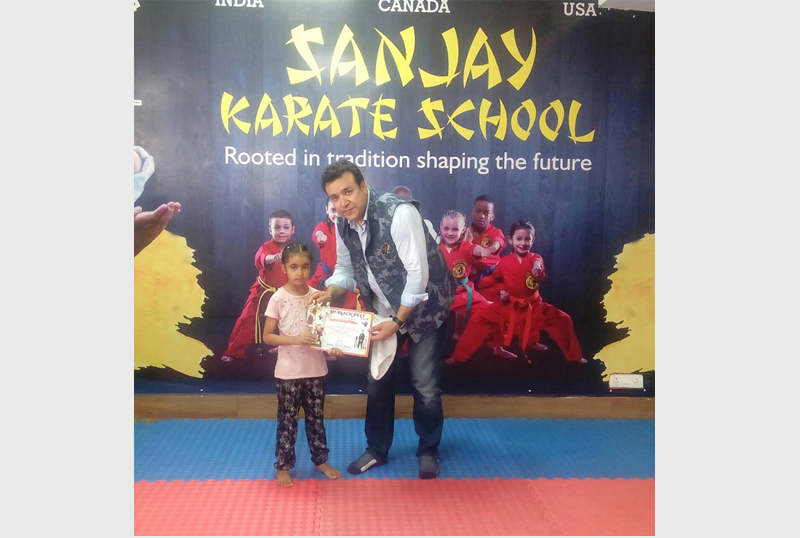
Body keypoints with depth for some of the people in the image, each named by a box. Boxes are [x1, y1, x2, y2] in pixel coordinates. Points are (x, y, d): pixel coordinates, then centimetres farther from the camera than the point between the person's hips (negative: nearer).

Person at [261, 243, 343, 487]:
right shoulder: (278, 298, -10)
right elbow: (267, 336, -9)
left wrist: (332, 347, -13)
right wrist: (295, 339, -22)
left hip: (316, 369, 3)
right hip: (289, 372, -3)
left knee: (316, 417, 16)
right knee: (287, 420, 8)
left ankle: (320, 460, 31)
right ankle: (283, 466, 22)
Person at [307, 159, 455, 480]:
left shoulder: (399, 213, -30)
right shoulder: (342, 225, -8)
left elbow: (419, 274, -28)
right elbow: (345, 270, 4)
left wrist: (397, 322, -24)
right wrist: (328, 293, -17)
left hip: (423, 307, -6)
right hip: (384, 311, 6)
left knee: (425, 386, 1)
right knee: (378, 380, 14)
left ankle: (428, 452, 25)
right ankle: (377, 450, 32)